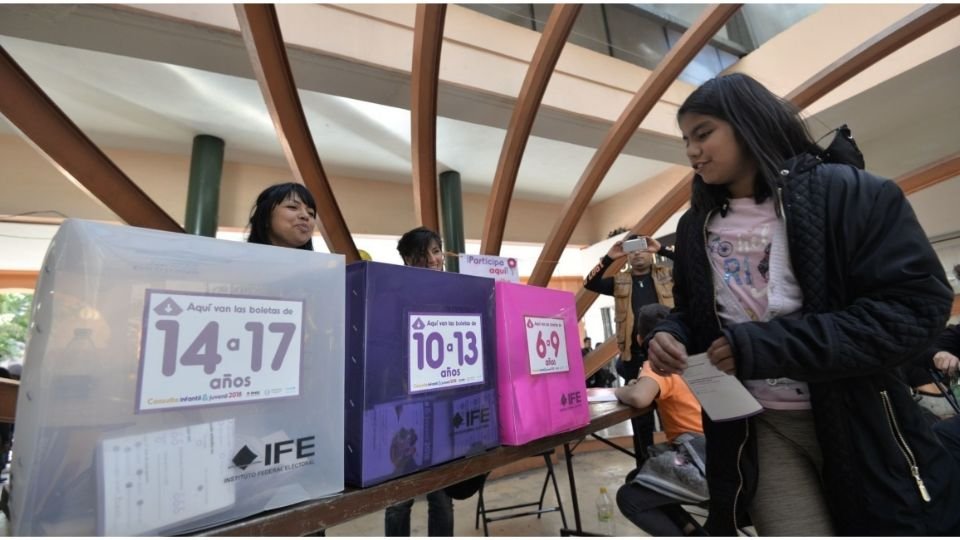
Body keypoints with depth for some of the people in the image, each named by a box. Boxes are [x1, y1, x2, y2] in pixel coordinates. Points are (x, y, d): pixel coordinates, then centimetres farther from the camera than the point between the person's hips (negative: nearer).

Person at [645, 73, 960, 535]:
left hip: (859, 421, -2)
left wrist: (766, 347, -23)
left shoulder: (846, 193, -9)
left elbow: (917, 306, -15)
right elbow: (693, 313, 11)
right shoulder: (695, 227, 4)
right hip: (755, 426, 3)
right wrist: (670, 335, -13)